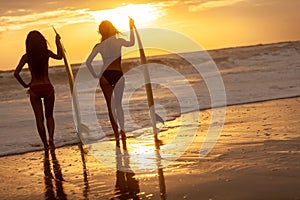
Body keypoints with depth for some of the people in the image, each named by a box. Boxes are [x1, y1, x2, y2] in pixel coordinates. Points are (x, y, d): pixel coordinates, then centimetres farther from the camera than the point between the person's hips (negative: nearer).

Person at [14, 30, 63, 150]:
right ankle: (51, 137, -5)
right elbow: (59, 56, 13)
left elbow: (16, 73, -11)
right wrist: (58, 42, 23)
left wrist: (25, 85, 3)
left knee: (39, 119, 9)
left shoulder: (26, 57, -6)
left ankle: (45, 145, 9)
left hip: (34, 90, -1)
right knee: (49, 116, 17)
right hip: (47, 87, 1)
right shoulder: (47, 53, -6)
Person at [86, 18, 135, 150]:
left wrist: (95, 76, 5)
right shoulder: (119, 41, -2)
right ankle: (122, 131, -8)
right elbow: (131, 43, 15)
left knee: (110, 106, 8)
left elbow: (88, 62, -3)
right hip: (118, 75, 0)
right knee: (118, 104, 12)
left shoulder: (99, 46, 0)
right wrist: (131, 28, 23)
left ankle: (117, 137, 6)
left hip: (105, 76, 0)